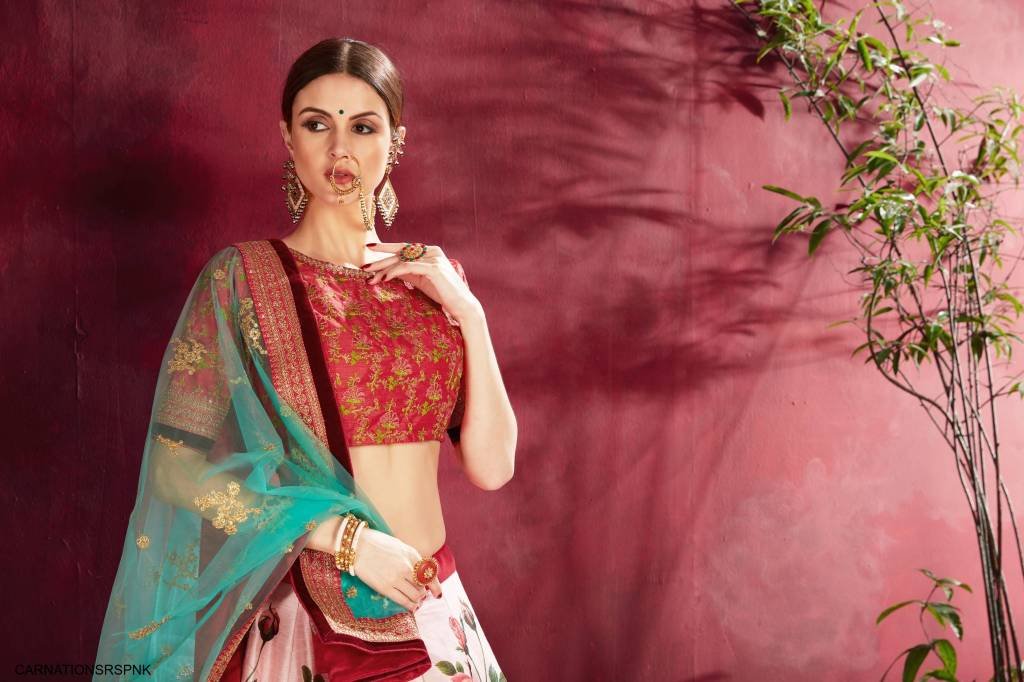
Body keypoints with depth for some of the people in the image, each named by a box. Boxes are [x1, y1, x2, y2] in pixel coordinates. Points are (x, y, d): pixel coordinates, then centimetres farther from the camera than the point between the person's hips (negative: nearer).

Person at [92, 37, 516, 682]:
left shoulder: (432, 278, 4)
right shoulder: (242, 277, -7)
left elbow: (492, 466, -1)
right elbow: (180, 462, -12)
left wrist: (467, 311, -9)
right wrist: (347, 537, -18)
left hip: (433, 612, 4)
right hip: (306, 616, -3)